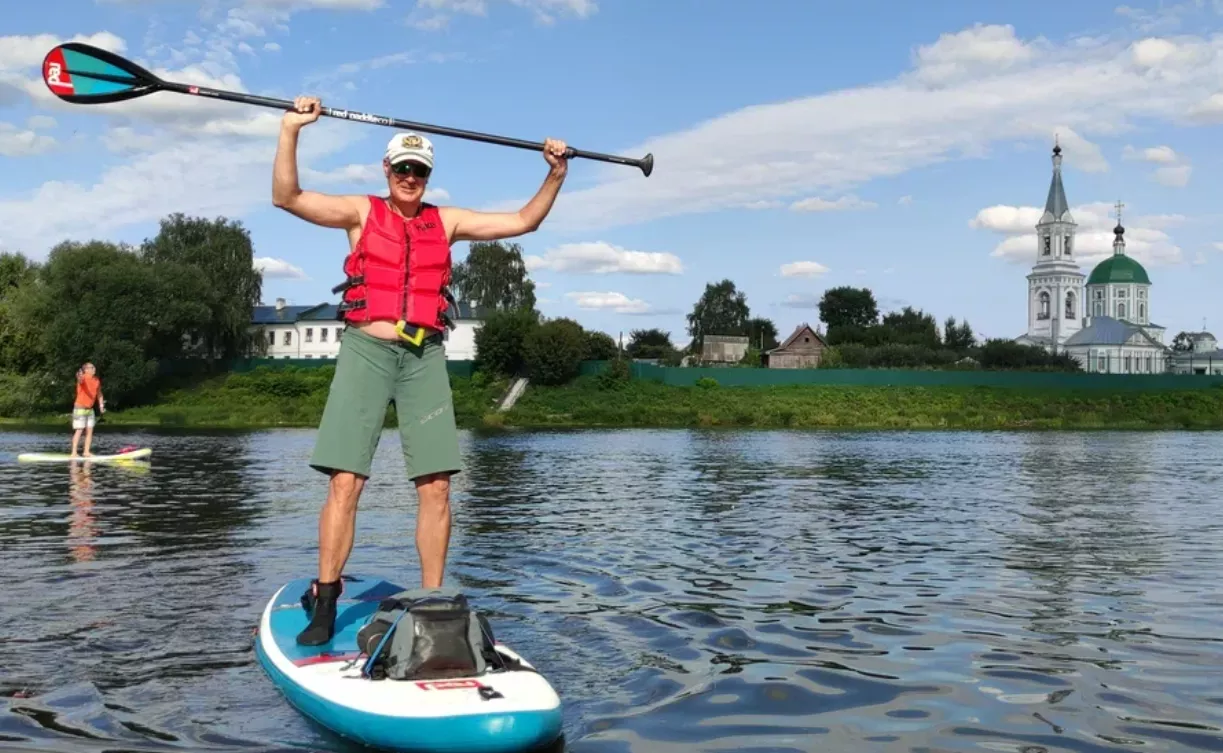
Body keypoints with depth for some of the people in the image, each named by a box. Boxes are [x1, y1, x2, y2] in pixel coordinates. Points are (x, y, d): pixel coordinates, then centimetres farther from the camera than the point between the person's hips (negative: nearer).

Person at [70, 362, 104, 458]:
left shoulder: (97, 381, 6)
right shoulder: (83, 378, -15)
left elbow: (99, 394, 19)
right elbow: (80, 380, -42)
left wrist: (101, 405, 11)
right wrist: (79, 377, -65)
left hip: (90, 409, 7)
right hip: (80, 408, -7)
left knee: (90, 431, 5)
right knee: (79, 431, -9)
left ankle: (86, 452, 10)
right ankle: (74, 453, -7)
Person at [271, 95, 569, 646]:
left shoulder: (447, 222, 16)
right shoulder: (361, 212, 10)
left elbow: (523, 222, 18)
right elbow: (287, 197, -2)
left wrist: (555, 176, 7)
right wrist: (290, 131, -12)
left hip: (424, 357, 2)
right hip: (366, 351, -2)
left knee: (435, 487, -2)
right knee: (345, 483, -8)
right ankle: (324, 606, -1)